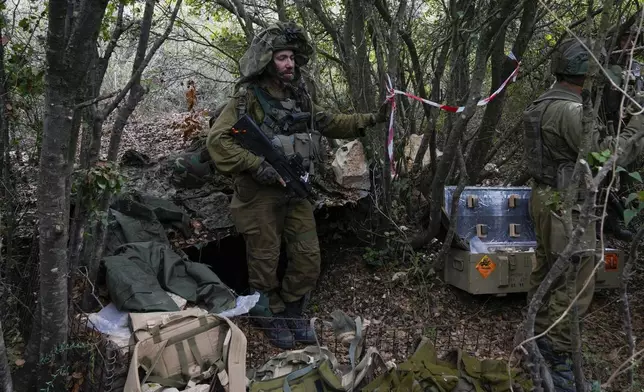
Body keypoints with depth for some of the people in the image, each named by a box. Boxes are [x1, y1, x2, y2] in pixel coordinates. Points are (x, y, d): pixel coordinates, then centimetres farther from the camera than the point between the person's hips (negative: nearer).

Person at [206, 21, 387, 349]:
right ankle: (270, 316, 28)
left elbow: (330, 124, 17)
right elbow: (218, 140, -20)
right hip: (261, 192, -6)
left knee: (308, 257, 10)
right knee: (265, 259, 7)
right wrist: (257, 166, -27)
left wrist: (370, 119, 7)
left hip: (295, 190, 6)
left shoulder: (299, 97, 9)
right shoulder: (248, 98, -13)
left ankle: (293, 312, 31)